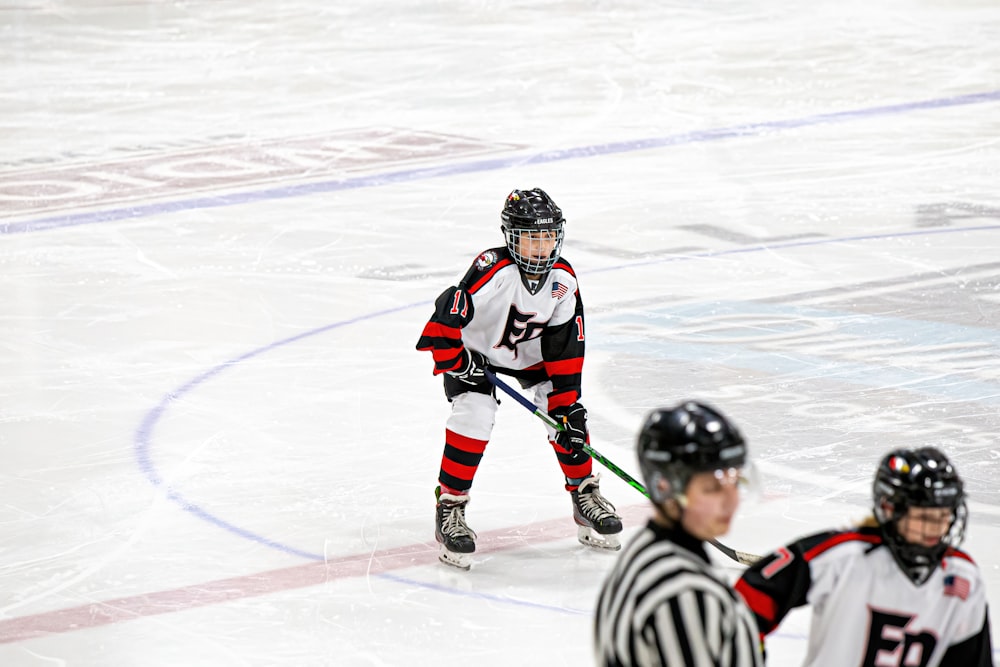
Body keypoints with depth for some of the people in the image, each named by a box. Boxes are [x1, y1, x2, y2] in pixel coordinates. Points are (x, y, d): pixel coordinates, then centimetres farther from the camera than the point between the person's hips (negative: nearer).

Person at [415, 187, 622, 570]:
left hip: (529, 355, 5)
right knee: (475, 413, -24)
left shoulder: (563, 279, -15)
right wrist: (454, 360, -28)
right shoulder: (494, 270, -34)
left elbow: (566, 347, -9)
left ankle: (585, 495, 13)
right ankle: (450, 509, -14)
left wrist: (567, 402, -11)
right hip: (474, 351, -5)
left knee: (565, 411, -6)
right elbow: (446, 316, -35)